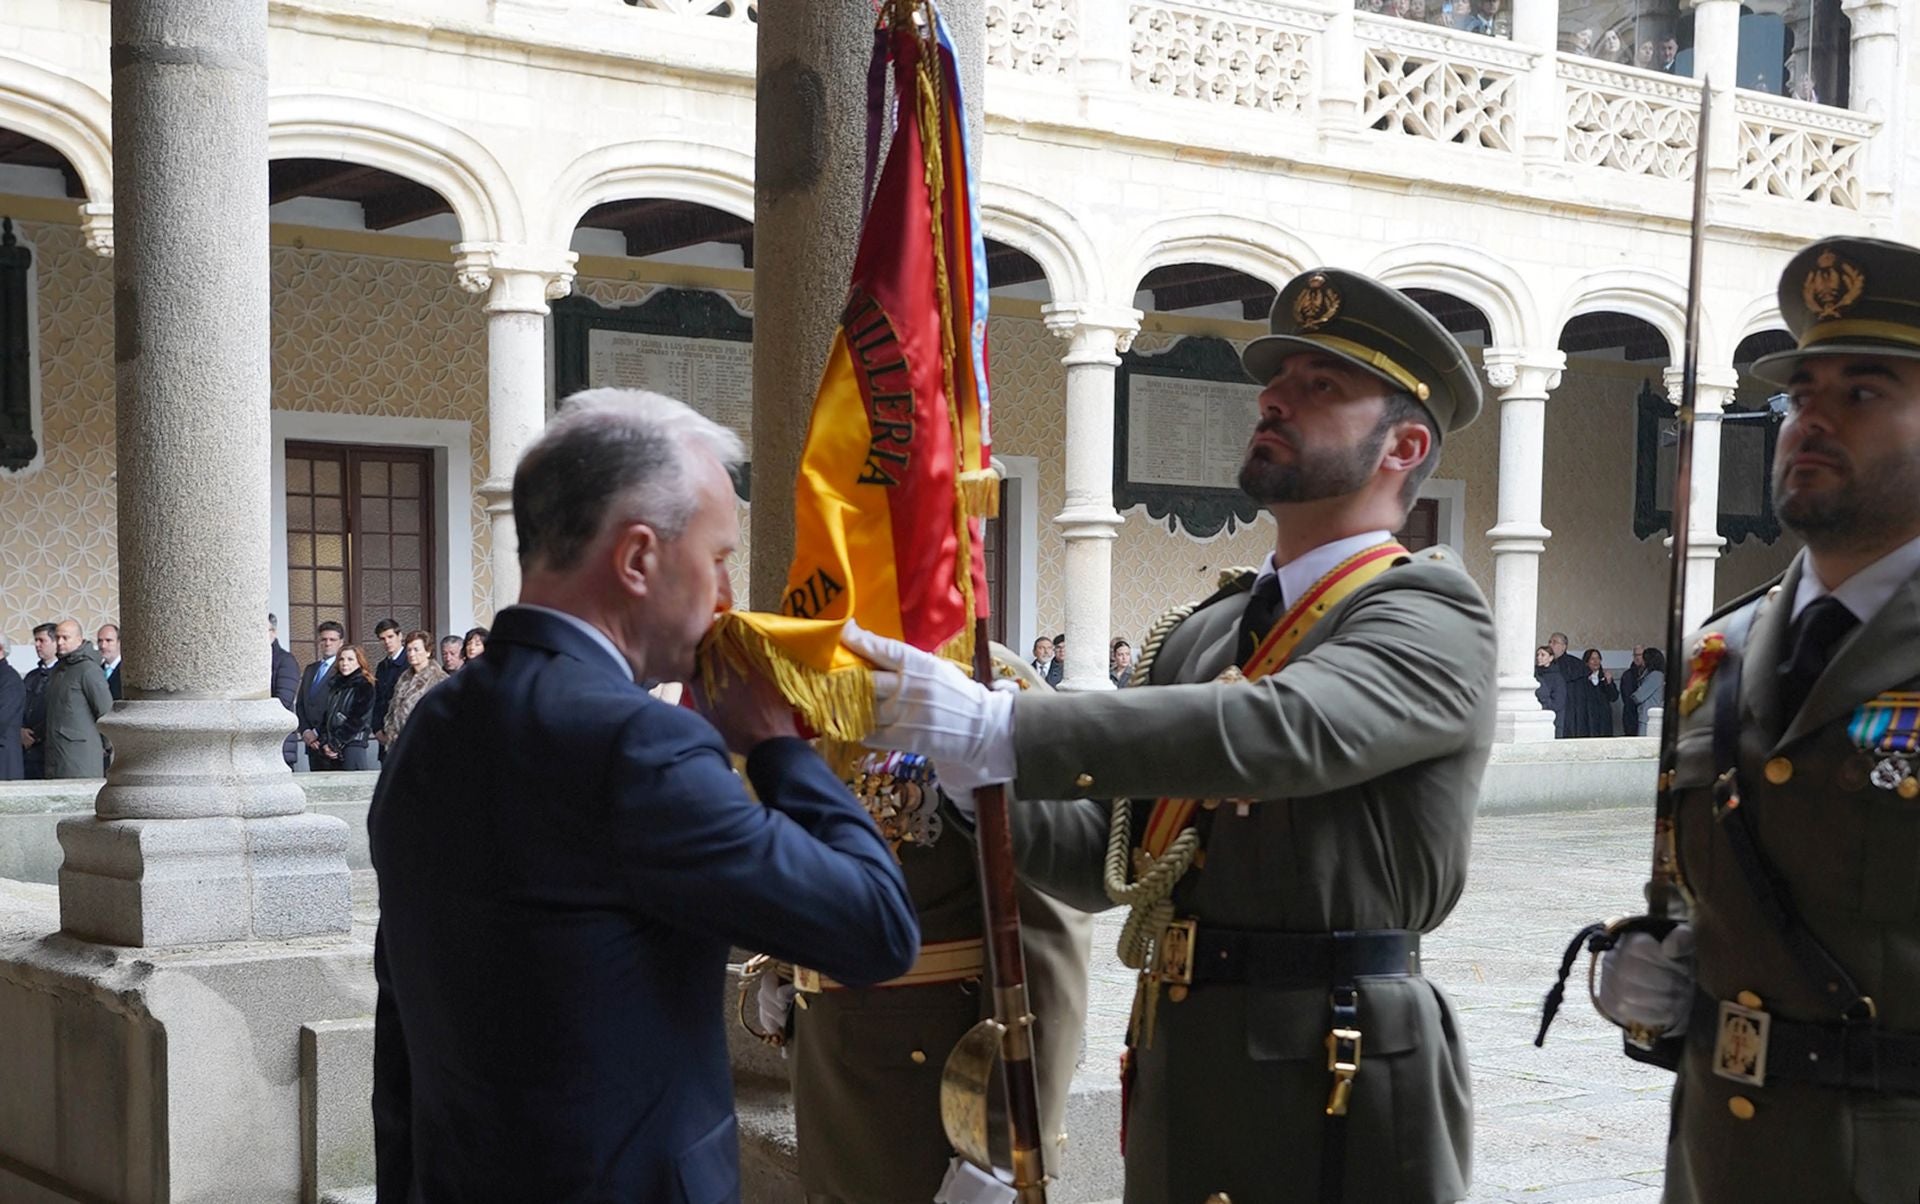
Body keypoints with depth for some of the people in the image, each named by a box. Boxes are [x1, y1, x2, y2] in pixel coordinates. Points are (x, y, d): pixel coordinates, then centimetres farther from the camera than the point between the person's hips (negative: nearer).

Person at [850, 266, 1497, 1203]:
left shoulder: (1434, 617, -9)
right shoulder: (1197, 637, 11)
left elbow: (1283, 730, -29)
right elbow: (1106, 862, 9)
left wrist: (999, 727, -33)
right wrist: (965, 773, -9)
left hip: (1339, 1099, -6)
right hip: (1178, 1086, 6)